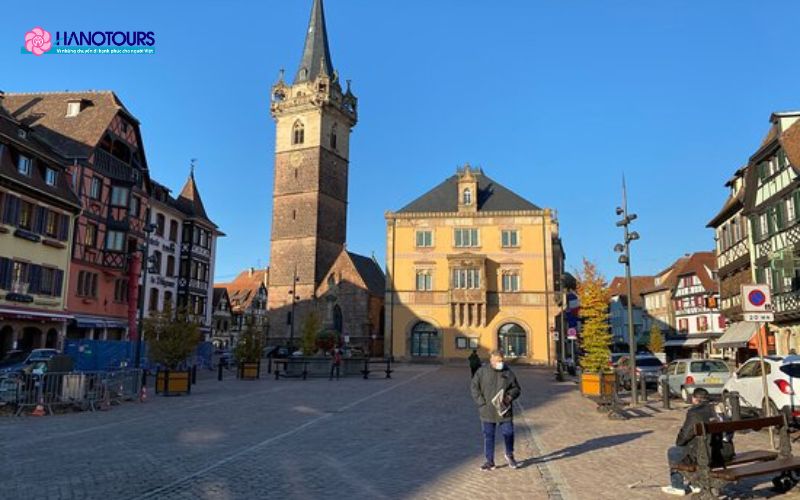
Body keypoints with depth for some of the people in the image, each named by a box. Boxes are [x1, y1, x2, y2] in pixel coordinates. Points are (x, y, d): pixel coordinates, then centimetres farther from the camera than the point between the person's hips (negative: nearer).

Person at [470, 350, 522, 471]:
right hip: (487, 411, -1)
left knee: (508, 433, 7)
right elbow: (475, 387, -1)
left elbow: (516, 388, 9)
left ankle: (509, 455, 34)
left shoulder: (508, 373, 2)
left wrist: (510, 396, -12)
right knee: (488, 436, 6)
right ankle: (490, 461, 18)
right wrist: (482, 402, -10)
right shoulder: (482, 372, -3)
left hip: (504, 410, 1)